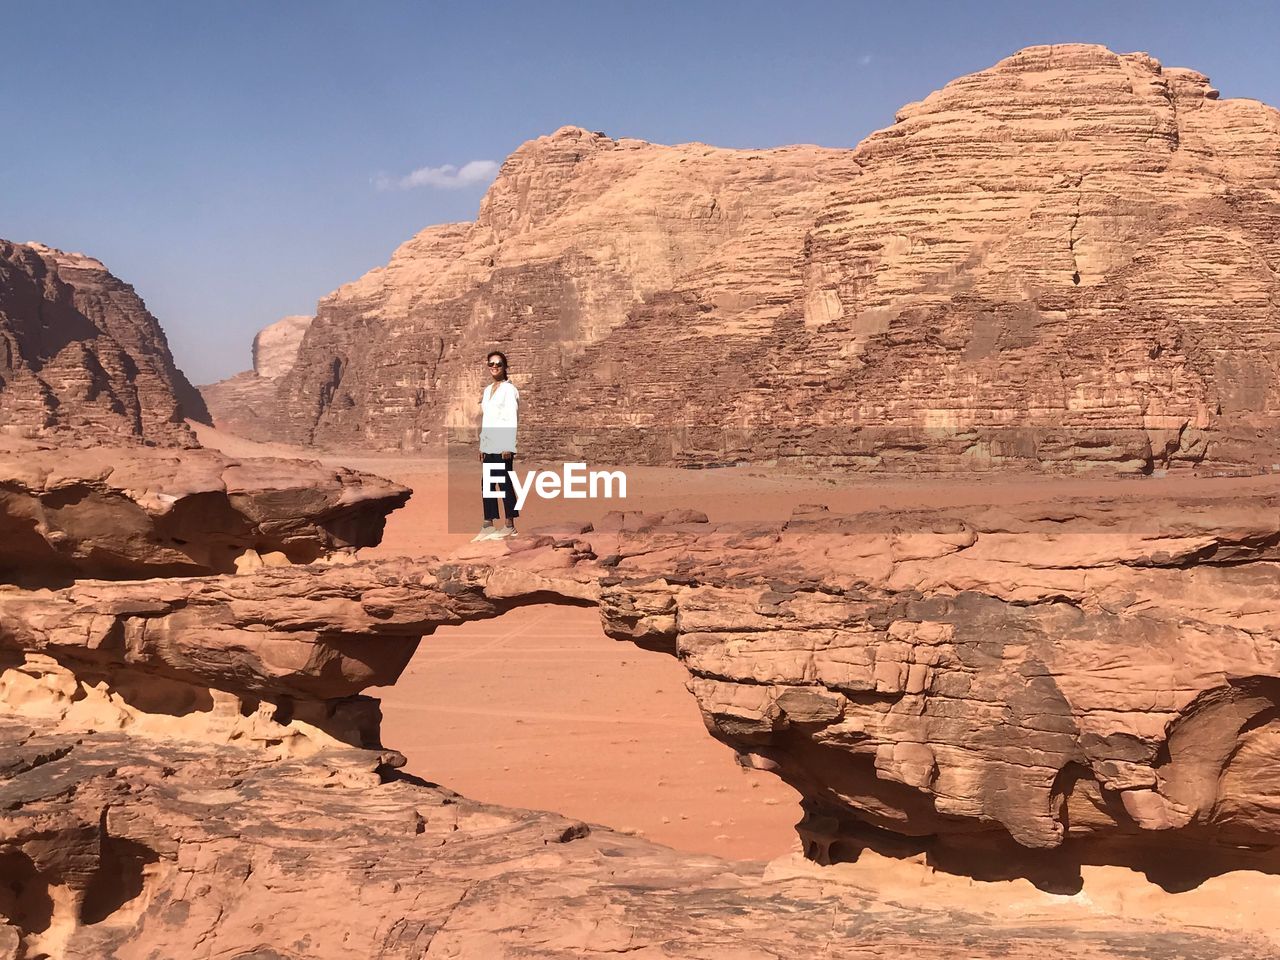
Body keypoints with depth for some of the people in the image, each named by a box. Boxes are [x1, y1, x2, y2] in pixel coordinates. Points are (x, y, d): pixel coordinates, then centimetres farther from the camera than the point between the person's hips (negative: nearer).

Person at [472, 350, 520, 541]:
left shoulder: (509, 389, -6)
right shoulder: (487, 390, 16)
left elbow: (512, 419, -11)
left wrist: (508, 446, -16)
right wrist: (482, 446, 15)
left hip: (503, 445, -7)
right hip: (489, 445, 7)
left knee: (505, 483, -5)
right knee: (487, 484, 5)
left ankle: (510, 526, 0)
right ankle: (488, 525, 9)